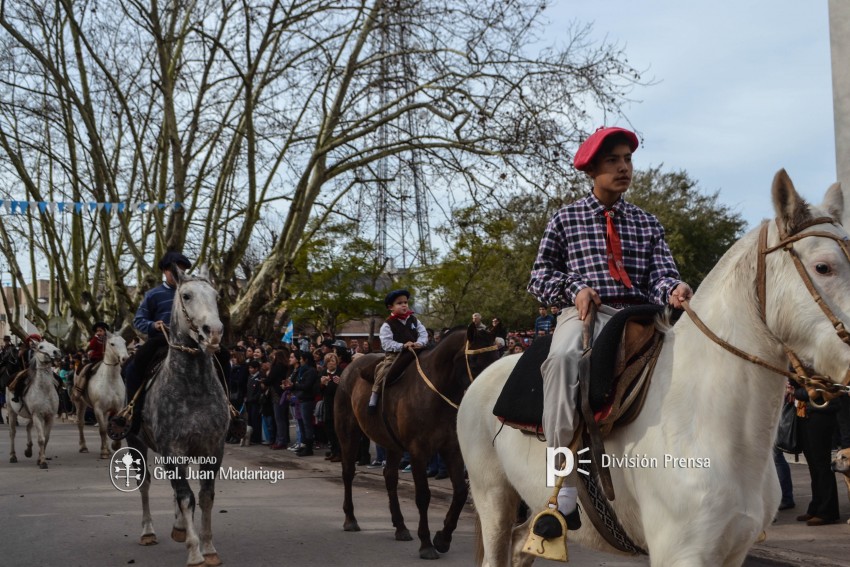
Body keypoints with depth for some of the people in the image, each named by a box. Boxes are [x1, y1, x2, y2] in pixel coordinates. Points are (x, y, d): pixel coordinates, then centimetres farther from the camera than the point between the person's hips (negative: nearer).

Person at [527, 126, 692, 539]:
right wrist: (574, 288, -6)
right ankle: (566, 492, -40)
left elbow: (661, 272, 8)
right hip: (585, 313, -3)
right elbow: (539, 276, 15)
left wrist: (673, 290, -17)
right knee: (564, 356, -39)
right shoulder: (566, 219, 16)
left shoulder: (647, 223, 22)